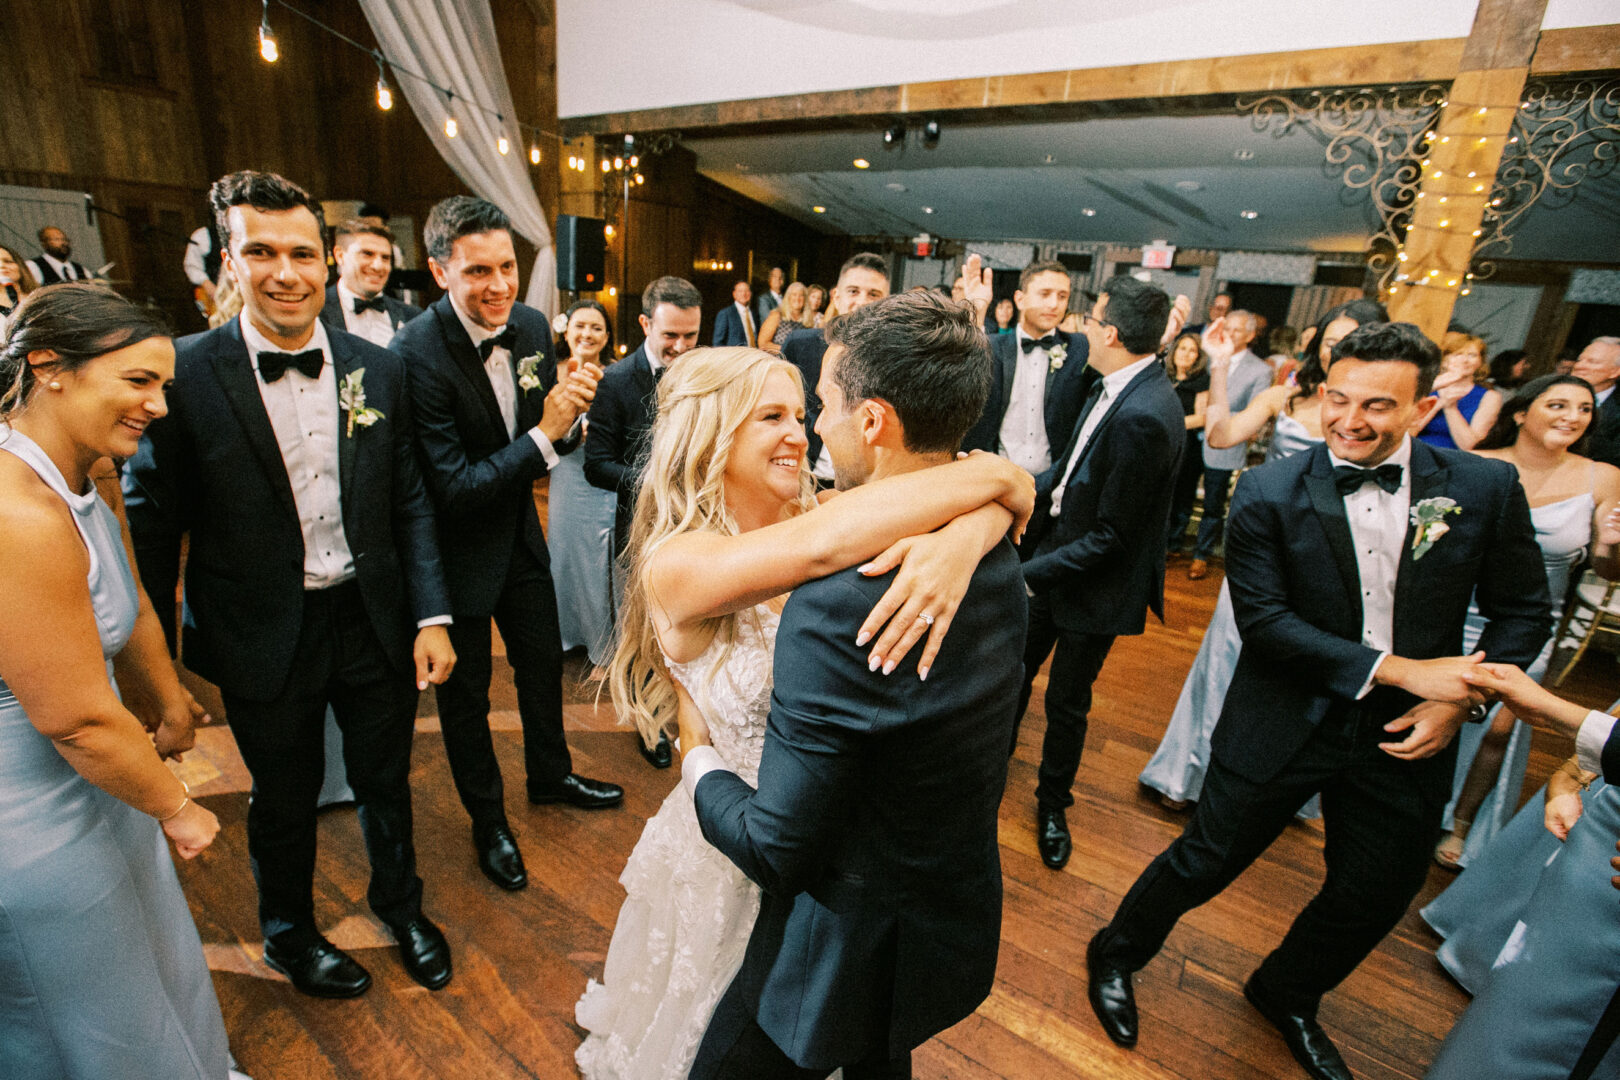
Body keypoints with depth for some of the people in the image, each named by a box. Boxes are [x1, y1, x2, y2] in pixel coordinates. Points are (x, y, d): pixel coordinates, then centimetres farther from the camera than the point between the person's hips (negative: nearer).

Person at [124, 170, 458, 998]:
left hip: (374, 620, 2)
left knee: (386, 784, 20)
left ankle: (399, 904, 49)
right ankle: (288, 932, 49)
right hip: (263, 641, -2)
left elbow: (410, 502, 0)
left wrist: (432, 616, -4)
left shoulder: (377, 369, -4)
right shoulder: (183, 375, -12)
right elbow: (151, 524, -7)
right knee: (283, 803, 20)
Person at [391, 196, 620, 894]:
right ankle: (488, 819, 38)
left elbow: (550, 443, 0)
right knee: (465, 691, 14)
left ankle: (551, 776, 49)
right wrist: (544, 434, -33)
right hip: (456, 550, -6)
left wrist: (569, 410, -21)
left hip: (519, 534, 6)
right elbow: (453, 488, -27)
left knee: (543, 661, 22)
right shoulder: (415, 353, -26)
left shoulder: (531, 326, -8)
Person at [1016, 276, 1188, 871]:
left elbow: (1111, 537, -25)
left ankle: (1052, 804, 38)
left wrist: (1031, 573, -20)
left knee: (1066, 703, 12)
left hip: (1096, 585, -8)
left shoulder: (1144, 418, -30)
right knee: (1014, 671, 21)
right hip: (1056, 558, 8)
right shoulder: (1114, 387, -2)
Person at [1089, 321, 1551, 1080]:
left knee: (1374, 900, 20)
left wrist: (1459, 700, -8)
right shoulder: (1270, 493, -14)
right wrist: (1395, 668, -20)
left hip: (1407, 732, 4)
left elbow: (1523, 610, 4)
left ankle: (1286, 996, 50)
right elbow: (1262, 618, -17)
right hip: (1285, 723, -4)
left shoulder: (1486, 489, -5)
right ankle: (1116, 954, 37)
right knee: (1204, 862, 8)